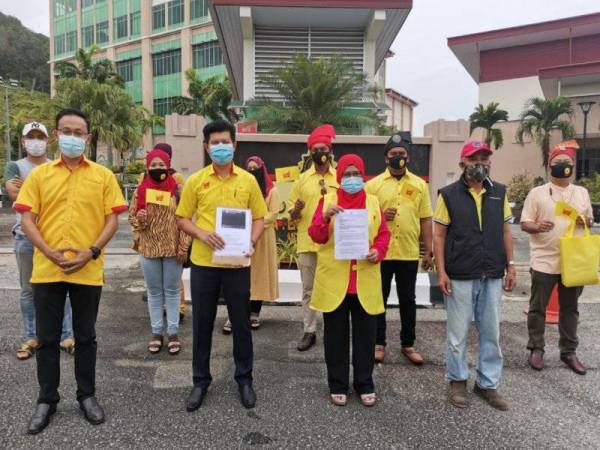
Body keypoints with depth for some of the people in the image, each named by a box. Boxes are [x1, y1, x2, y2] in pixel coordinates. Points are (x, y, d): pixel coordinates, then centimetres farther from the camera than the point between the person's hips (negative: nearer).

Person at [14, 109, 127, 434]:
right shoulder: (39, 174, 6)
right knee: (47, 338, 10)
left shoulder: (103, 175, 4)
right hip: (46, 270, 1)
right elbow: (27, 218, 1)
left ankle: (87, 395, 26)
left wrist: (92, 252, -13)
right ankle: (47, 400, 26)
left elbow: (112, 219, 0)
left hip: (88, 270, -1)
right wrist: (50, 252, -13)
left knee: (85, 336, 11)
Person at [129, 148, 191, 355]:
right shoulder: (142, 189, 2)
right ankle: (156, 333, 22)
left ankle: (173, 333, 17)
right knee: (154, 292, 11)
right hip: (149, 249, 2)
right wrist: (139, 219, -15)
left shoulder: (178, 189, -3)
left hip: (173, 249, -2)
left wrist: (183, 247, -8)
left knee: (172, 291, 7)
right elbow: (132, 216, 9)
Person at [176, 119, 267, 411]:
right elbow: (182, 219, 5)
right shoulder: (195, 181, 1)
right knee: (202, 323, 10)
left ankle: (244, 379, 27)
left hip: (237, 263, 0)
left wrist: (251, 243, -12)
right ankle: (201, 380, 27)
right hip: (203, 262, 0)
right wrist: (201, 234, -14)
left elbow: (260, 217, 6)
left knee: (241, 322, 9)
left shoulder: (248, 180, 2)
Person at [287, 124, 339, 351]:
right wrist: (296, 210, -14)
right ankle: (309, 331, 19)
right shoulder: (302, 179, 7)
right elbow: (291, 214, 9)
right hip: (307, 243, 1)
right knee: (308, 290, 8)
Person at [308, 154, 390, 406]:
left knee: (365, 334, 9)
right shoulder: (328, 200, 3)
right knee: (336, 335, 8)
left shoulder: (373, 202, 8)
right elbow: (316, 236, -3)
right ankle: (338, 385, 21)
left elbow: (384, 234, 8)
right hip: (334, 279, -1)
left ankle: (364, 384, 24)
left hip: (366, 279, 2)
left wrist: (378, 251, -12)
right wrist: (325, 217, -22)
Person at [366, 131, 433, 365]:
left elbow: (425, 220, 7)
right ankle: (379, 343, 23)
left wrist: (428, 250, 4)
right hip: (381, 253, -1)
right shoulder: (373, 184, 1)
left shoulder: (419, 184, 6)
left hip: (409, 254, 1)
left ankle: (408, 344, 26)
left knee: (408, 301, 11)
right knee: (379, 300, 8)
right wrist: (380, 216, -17)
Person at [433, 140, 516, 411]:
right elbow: (439, 235, -5)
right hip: (460, 276, -3)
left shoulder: (499, 193, 7)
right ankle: (458, 381, 25)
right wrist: (441, 272, -10)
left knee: (491, 332, 12)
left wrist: (510, 265, 6)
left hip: (492, 276, 4)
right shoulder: (449, 194, -5)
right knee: (458, 333, 8)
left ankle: (488, 384, 26)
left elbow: (505, 231, 12)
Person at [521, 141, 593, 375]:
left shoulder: (582, 193, 9)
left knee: (570, 308, 13)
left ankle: (569, 351, 26)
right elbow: (524, 224, -4)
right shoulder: (537, 193, -3)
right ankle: (536, 349, 19)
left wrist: (585, 221, -6)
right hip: (544, 262, -3)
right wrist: (537, 227, -25)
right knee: (538, 308, 4)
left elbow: (590, 220, 17)